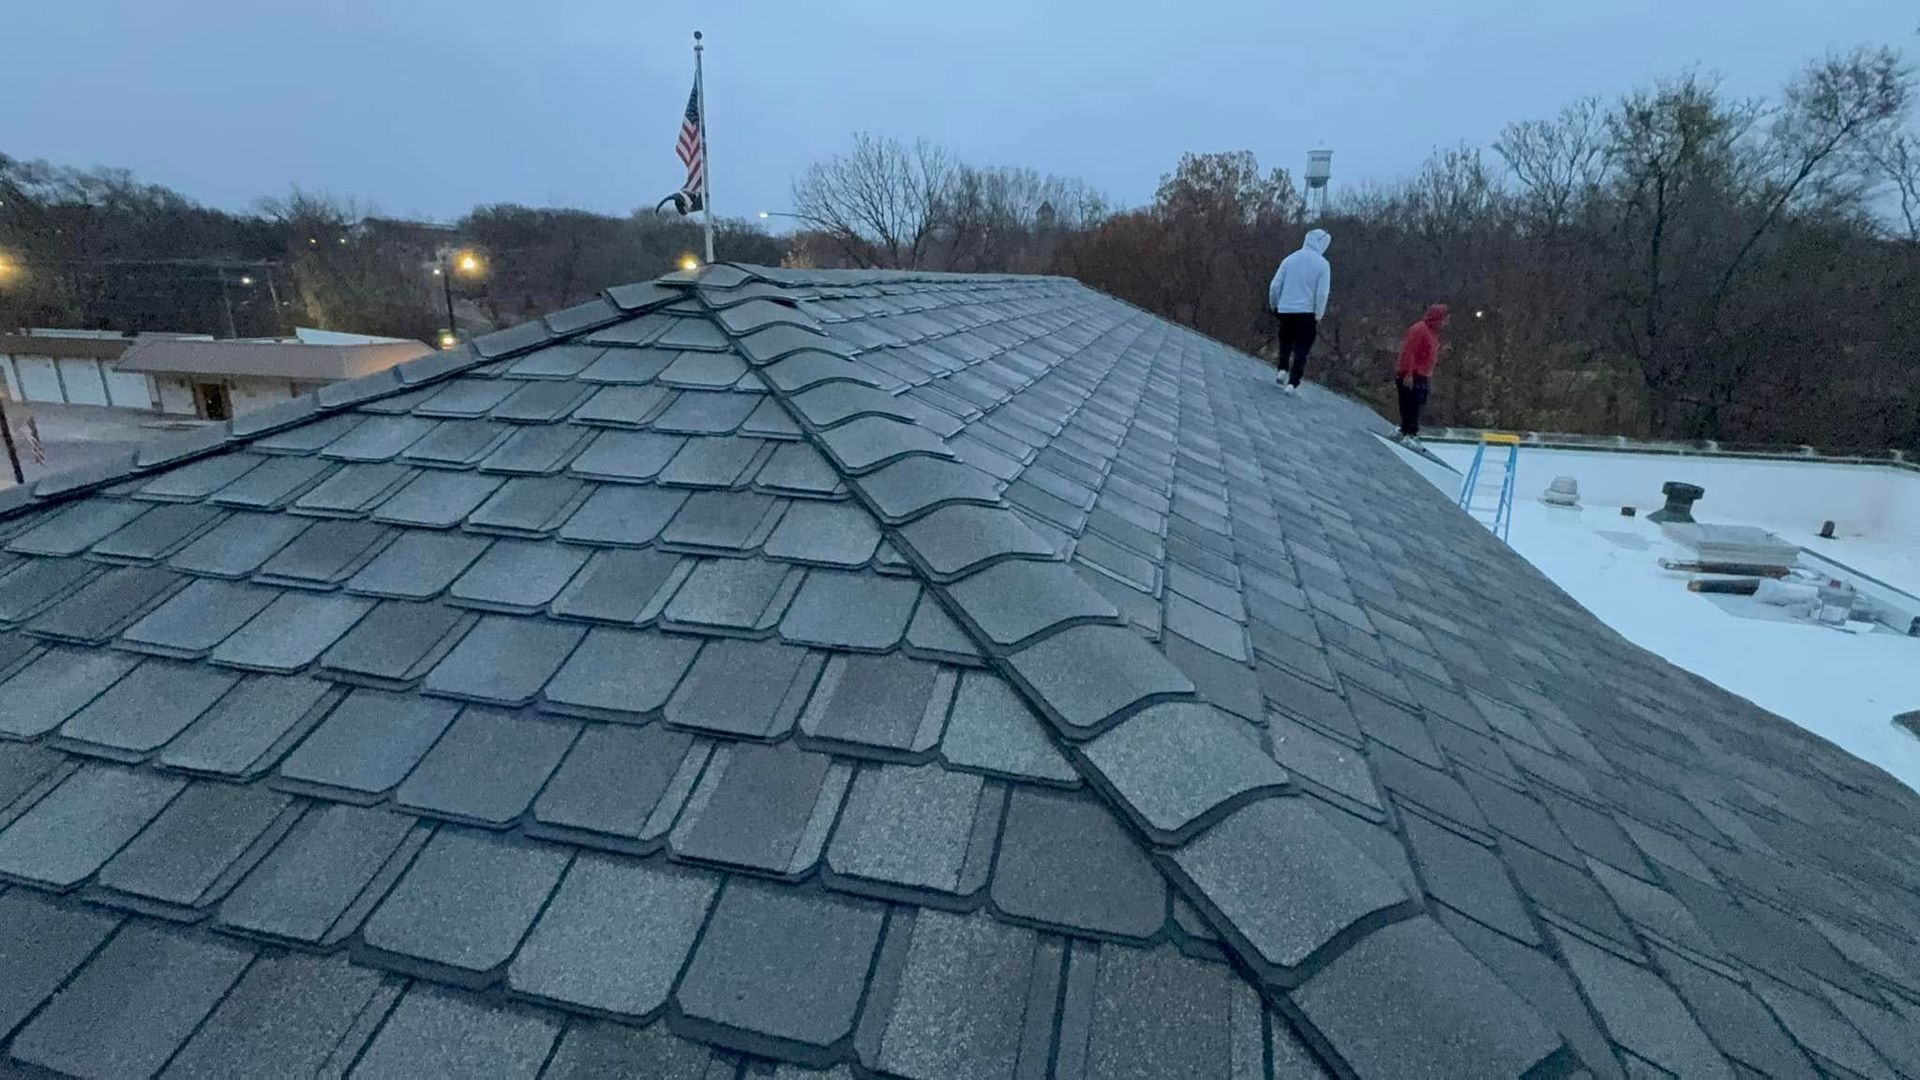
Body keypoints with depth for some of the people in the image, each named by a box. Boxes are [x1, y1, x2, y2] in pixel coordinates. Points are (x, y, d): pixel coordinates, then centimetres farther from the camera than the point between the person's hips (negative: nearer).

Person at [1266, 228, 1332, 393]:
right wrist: (1318, 317, -3)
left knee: (1286, 343, 23)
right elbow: (1322, 293, -10)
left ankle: (1283, 370, 7)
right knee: (1301, 350, 4)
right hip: (1307, 312, -3)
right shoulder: (1322, 264, -5)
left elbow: (1275, 285, 2)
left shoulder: (1289, 259, 4)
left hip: (1285, 310, 3)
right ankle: (1293, 383, -2)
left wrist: (1273, 305, 15)